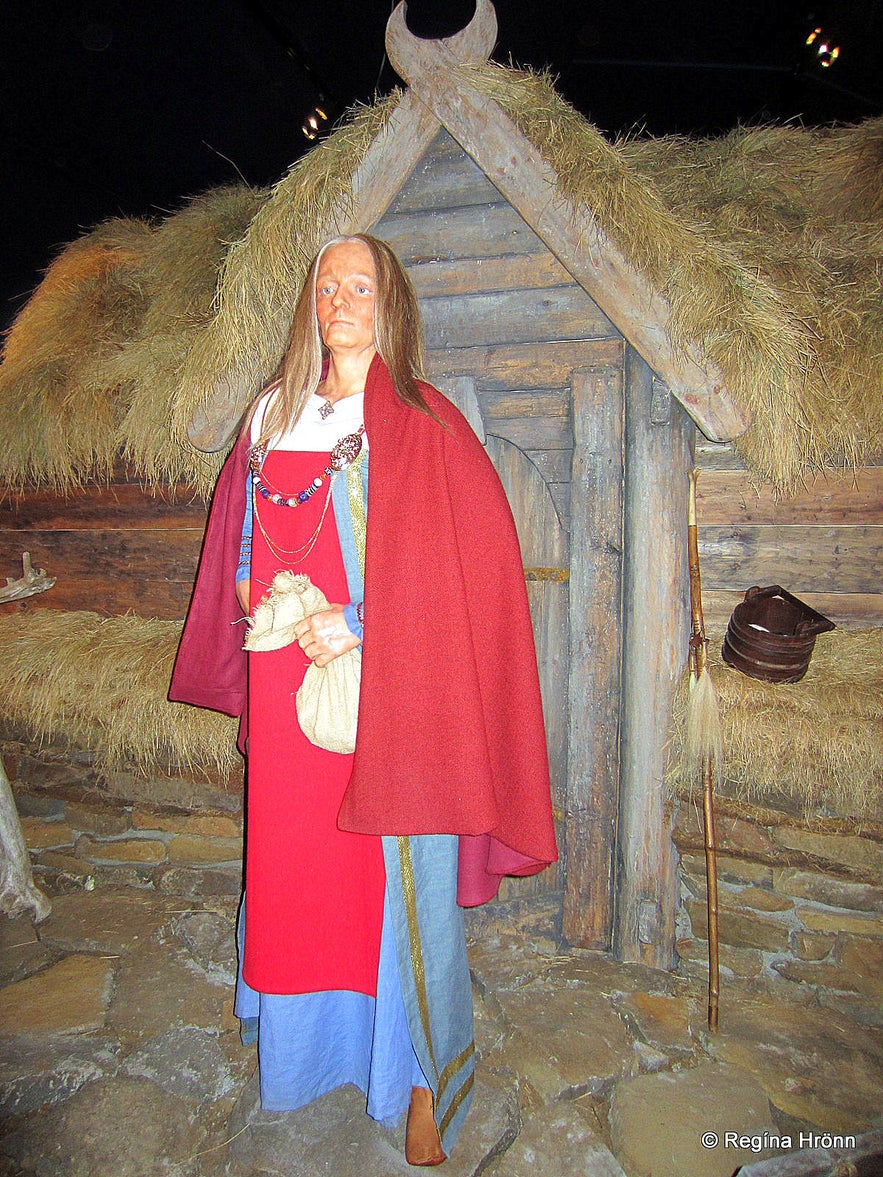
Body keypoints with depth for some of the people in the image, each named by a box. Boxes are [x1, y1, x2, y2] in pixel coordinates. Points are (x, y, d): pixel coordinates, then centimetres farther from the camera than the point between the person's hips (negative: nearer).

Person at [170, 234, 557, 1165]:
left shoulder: (426, 425, -5)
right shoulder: (274, 414, 11)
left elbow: (472, 566, -12)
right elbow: (243, 528, 20)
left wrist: (359, 624, -17)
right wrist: (250, 586, 0)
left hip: (390, 692, -5)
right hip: (290, 686, 5)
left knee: (401, 877, 4)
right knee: (295, 861, 16)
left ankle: (424, 1080, 26)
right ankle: (310, 1042, 41)